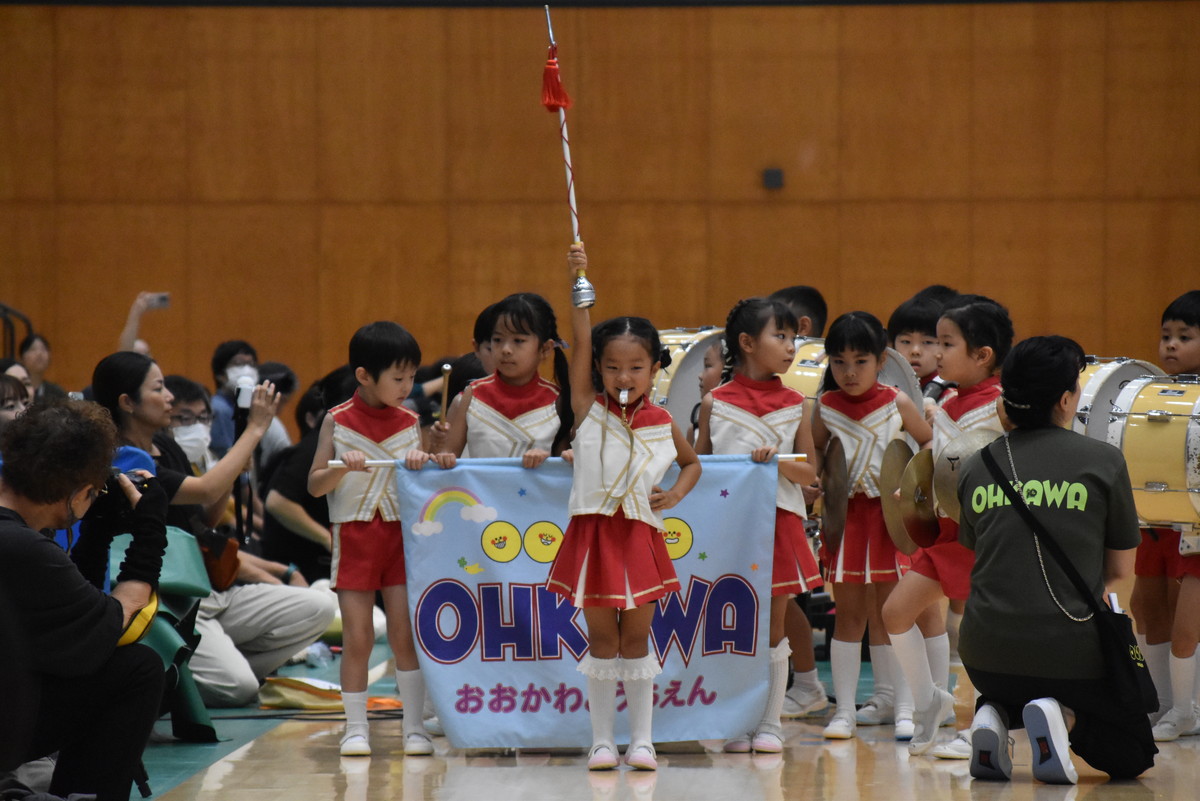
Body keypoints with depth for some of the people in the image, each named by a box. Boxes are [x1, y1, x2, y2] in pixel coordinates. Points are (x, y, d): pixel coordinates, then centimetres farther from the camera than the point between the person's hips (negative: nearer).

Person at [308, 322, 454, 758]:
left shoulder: (410, 422, 5)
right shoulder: (337, 421, -1)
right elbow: (314, 485, -2)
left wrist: (424, 462, -12)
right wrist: (343, 468, -20)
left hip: (401, 534, 1)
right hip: (354, 536, -1)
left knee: (405, 633, -2)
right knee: (357, 637, 0)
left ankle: (414, 727, 2)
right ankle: (356, 727, 9)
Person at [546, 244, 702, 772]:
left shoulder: (662, 423, 4)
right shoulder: (588, 408, -2)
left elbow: (692, 461, 22)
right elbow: (581, 342, -12)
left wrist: (675, 493, 2)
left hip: (641, 536, 1)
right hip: (593, 533, -1)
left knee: (636, 638, 6)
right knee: (601, 639, 4)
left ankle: (642, 740, 11)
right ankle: (602, 740, 10)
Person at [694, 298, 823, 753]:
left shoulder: (794, 406, 5)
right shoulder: (715, 403, 3)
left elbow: (809, 473, 4)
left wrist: (778, 462, -14)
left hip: (778, 522, 1)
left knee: (774, 625, 3)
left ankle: (770, 723, 10)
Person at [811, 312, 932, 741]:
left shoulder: (898, 404, -5)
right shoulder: (825, 407, 0)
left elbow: (930, 445, 6)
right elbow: (816, 449, 13)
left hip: (890, 516, -2)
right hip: (846, 513, 2)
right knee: (848, 613, 5)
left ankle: (904, 709, 9)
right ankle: (844, 710, 9)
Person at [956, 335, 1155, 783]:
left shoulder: (976, 468, 4)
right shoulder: (1103, 461, -6)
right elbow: (1121, 570, 4)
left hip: (986, 654, 4)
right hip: (1071, 653, -4)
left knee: (1004, 692, 39)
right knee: (1132, 753, 18)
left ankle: (995, 715, 3)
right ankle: (1063, 716, -12)